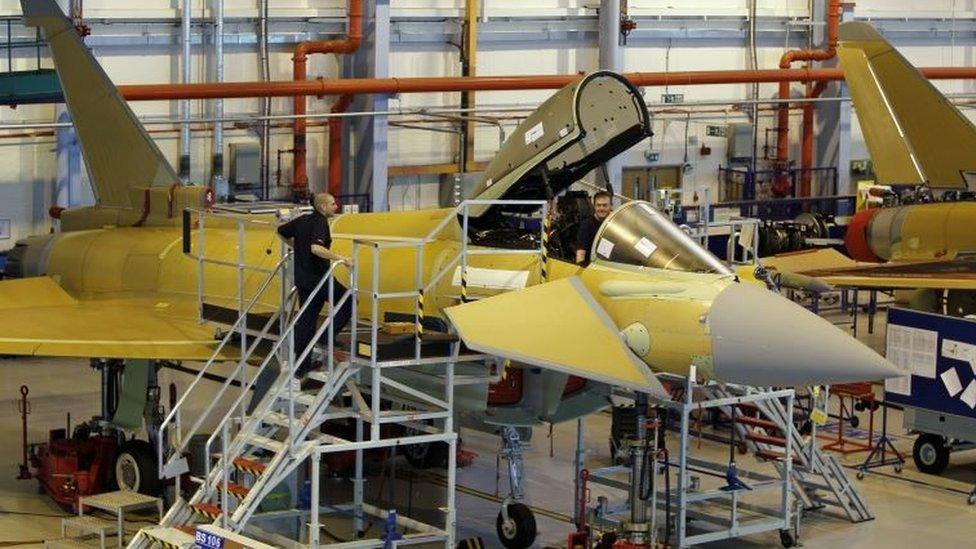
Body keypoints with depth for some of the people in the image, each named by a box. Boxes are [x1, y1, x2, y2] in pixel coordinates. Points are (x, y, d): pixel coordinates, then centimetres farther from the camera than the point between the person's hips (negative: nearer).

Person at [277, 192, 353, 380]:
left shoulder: (302, 220, 11)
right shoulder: (320, 222, -15)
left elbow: (281, 232, 25)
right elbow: (316, 248, -32)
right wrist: (340, 258, -31)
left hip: (302, 278, 9)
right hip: (317, 278, -9)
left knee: (305, 321, 11)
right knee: (348, 301, 6)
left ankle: (301, 366, 12)